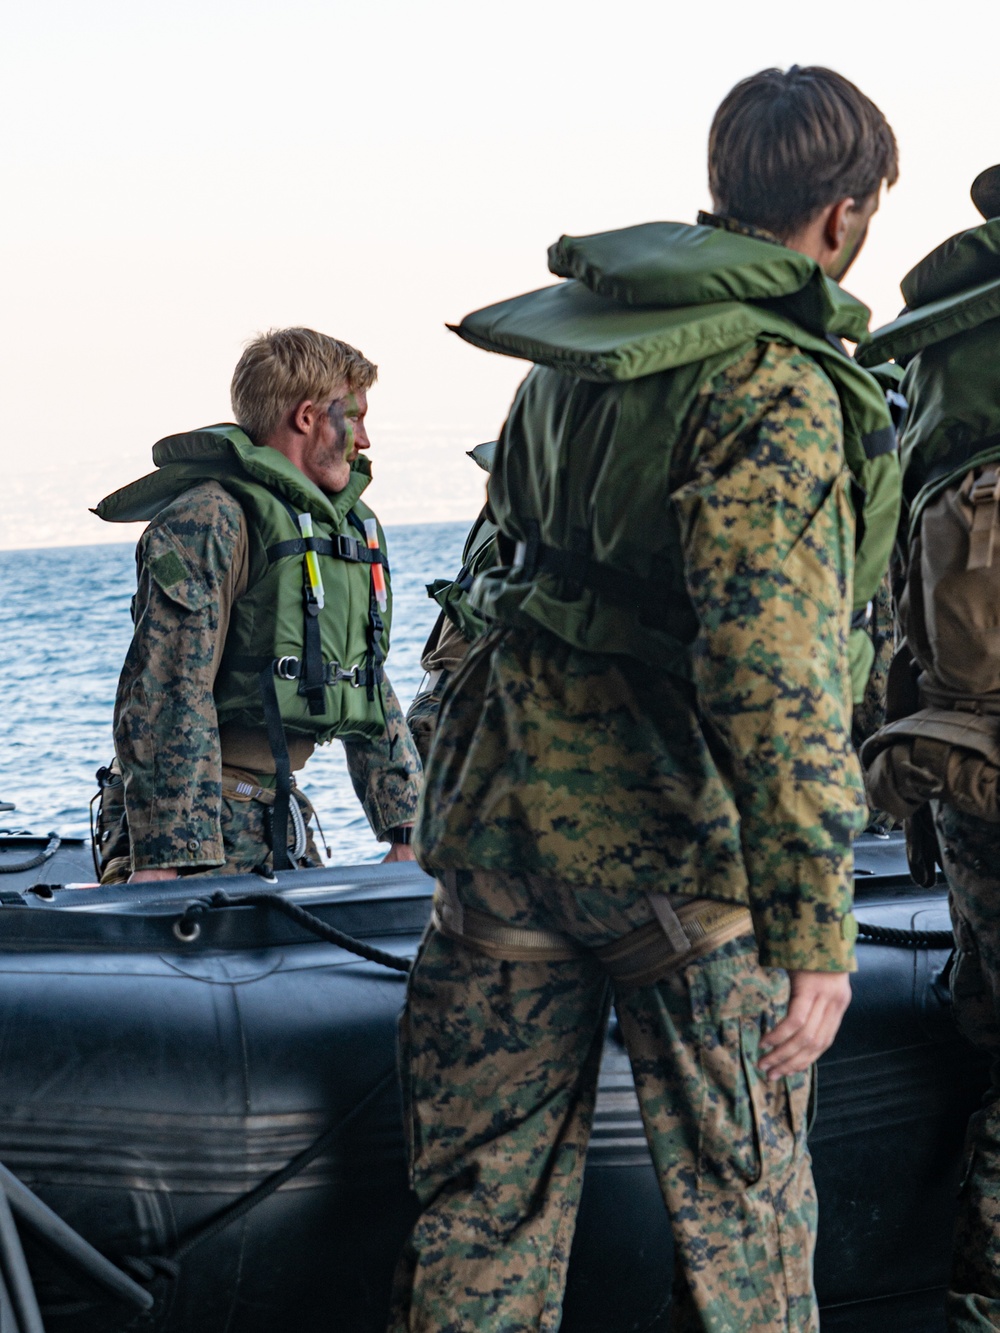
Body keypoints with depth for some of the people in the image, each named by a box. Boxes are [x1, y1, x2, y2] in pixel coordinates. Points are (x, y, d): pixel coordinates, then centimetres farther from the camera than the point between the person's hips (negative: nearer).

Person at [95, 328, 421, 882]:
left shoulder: (350, 528, 16)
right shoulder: (209, 521, -13)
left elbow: (374, 695, 21)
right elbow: (164, 700, -20)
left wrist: (407, 835, 14)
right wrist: (168, 859, -27)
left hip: (282, 816, 8)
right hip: (206, 826, -8)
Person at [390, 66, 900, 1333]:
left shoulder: (577, 334, 9)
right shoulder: (775, 386, -16)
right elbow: (776, 671, -23)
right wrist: (815, 930, -22)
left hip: (506, 800, 7)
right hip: (665, 824, -7)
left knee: (487, 1193, 11)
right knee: (741, 1195, 10)